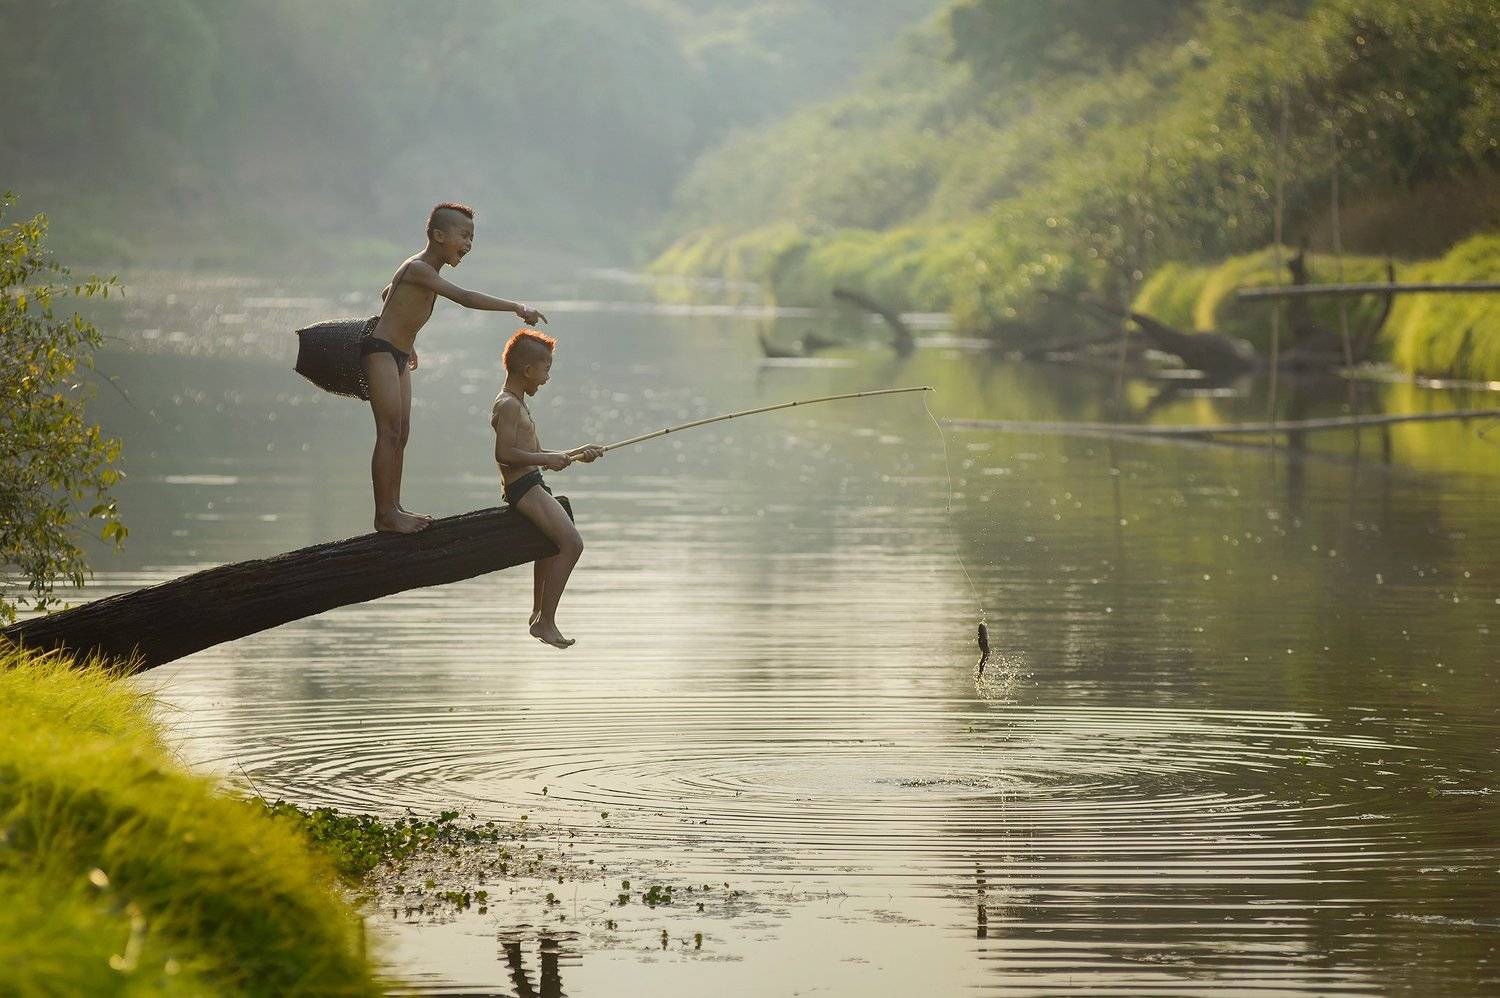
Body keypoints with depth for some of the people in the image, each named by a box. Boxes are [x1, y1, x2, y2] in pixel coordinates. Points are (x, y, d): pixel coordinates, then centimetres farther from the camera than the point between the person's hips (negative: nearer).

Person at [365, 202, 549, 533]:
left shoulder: (425, 270, 13)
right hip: (380, 351, -10)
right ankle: (385, 514, -11)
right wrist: (516, 307, -32)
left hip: (398, 355, 10)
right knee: (390, 432, -11)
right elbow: (463, 297, -30)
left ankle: (393, 507, 12)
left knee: (401, 433, 9)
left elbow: (388, 293, 30)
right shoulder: (419, 269, -19)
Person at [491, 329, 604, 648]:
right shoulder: (508, 406, -14)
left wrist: (575, 454, 18)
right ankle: (545, 621, -19)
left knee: (550, 542, 31)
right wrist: (546, 460, -19)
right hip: (523, 487, -12)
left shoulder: (516, 404, 19)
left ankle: (538, 614, 45)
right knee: (571, 543, -20)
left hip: (532, 485, 12)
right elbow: (504, 453, -25)